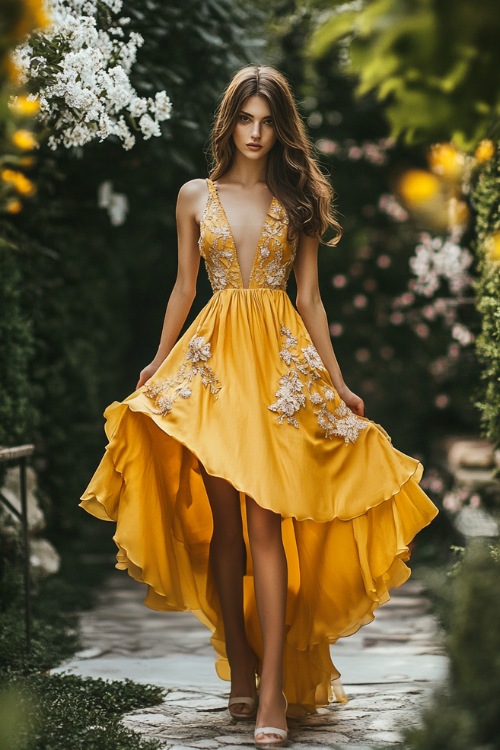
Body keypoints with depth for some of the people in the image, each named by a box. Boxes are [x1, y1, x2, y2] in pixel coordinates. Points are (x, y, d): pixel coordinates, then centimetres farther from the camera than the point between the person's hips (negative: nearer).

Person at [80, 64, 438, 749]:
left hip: (282, 361, -1)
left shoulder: (297, 201, 8)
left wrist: (337, 381, 6)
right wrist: (158, 363, 10)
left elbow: (310, 299, 10)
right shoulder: (196, 197, 9)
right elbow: (183, 289, 14)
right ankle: (240, 670, 10)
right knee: (224, 519, 0)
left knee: (266, 520, -10)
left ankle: (273, 687, -12)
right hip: (210, 358, 1)